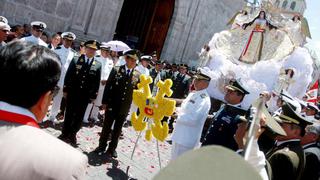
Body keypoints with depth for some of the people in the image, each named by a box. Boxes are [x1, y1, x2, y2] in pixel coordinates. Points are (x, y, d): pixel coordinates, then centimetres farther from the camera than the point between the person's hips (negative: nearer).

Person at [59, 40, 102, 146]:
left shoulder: (98, 65, 1)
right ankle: (65, 134, 27)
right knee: (69, 115, 11)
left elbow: (97, 82, 1)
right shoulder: (76, 60, 1)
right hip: (72, 93, 0)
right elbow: (68, 76, 1)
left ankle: (72, 134, 27)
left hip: (85, 96, 1)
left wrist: (94, 96, -1)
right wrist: (65, 90, -2)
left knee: (79, 117, 10)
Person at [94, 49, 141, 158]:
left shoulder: (137, 75, 0)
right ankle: (102, 146, 27)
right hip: (112, 105, -2)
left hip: (125, 107, 2)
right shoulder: (116, 70, -5)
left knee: (117, 129, 13)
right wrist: (105, 102, -7)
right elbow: (108, 86, -5)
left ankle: (112, 148, 28)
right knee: (107, 127, 11)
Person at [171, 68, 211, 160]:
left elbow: (193, 119, -28)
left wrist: (177, 115, -17)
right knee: (174, 162, 25)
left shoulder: (204, 99, -20)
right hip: (179, 135, 9)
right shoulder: (193, 94, 8)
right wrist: (177, 110, 0)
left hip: (186, 138, -9)